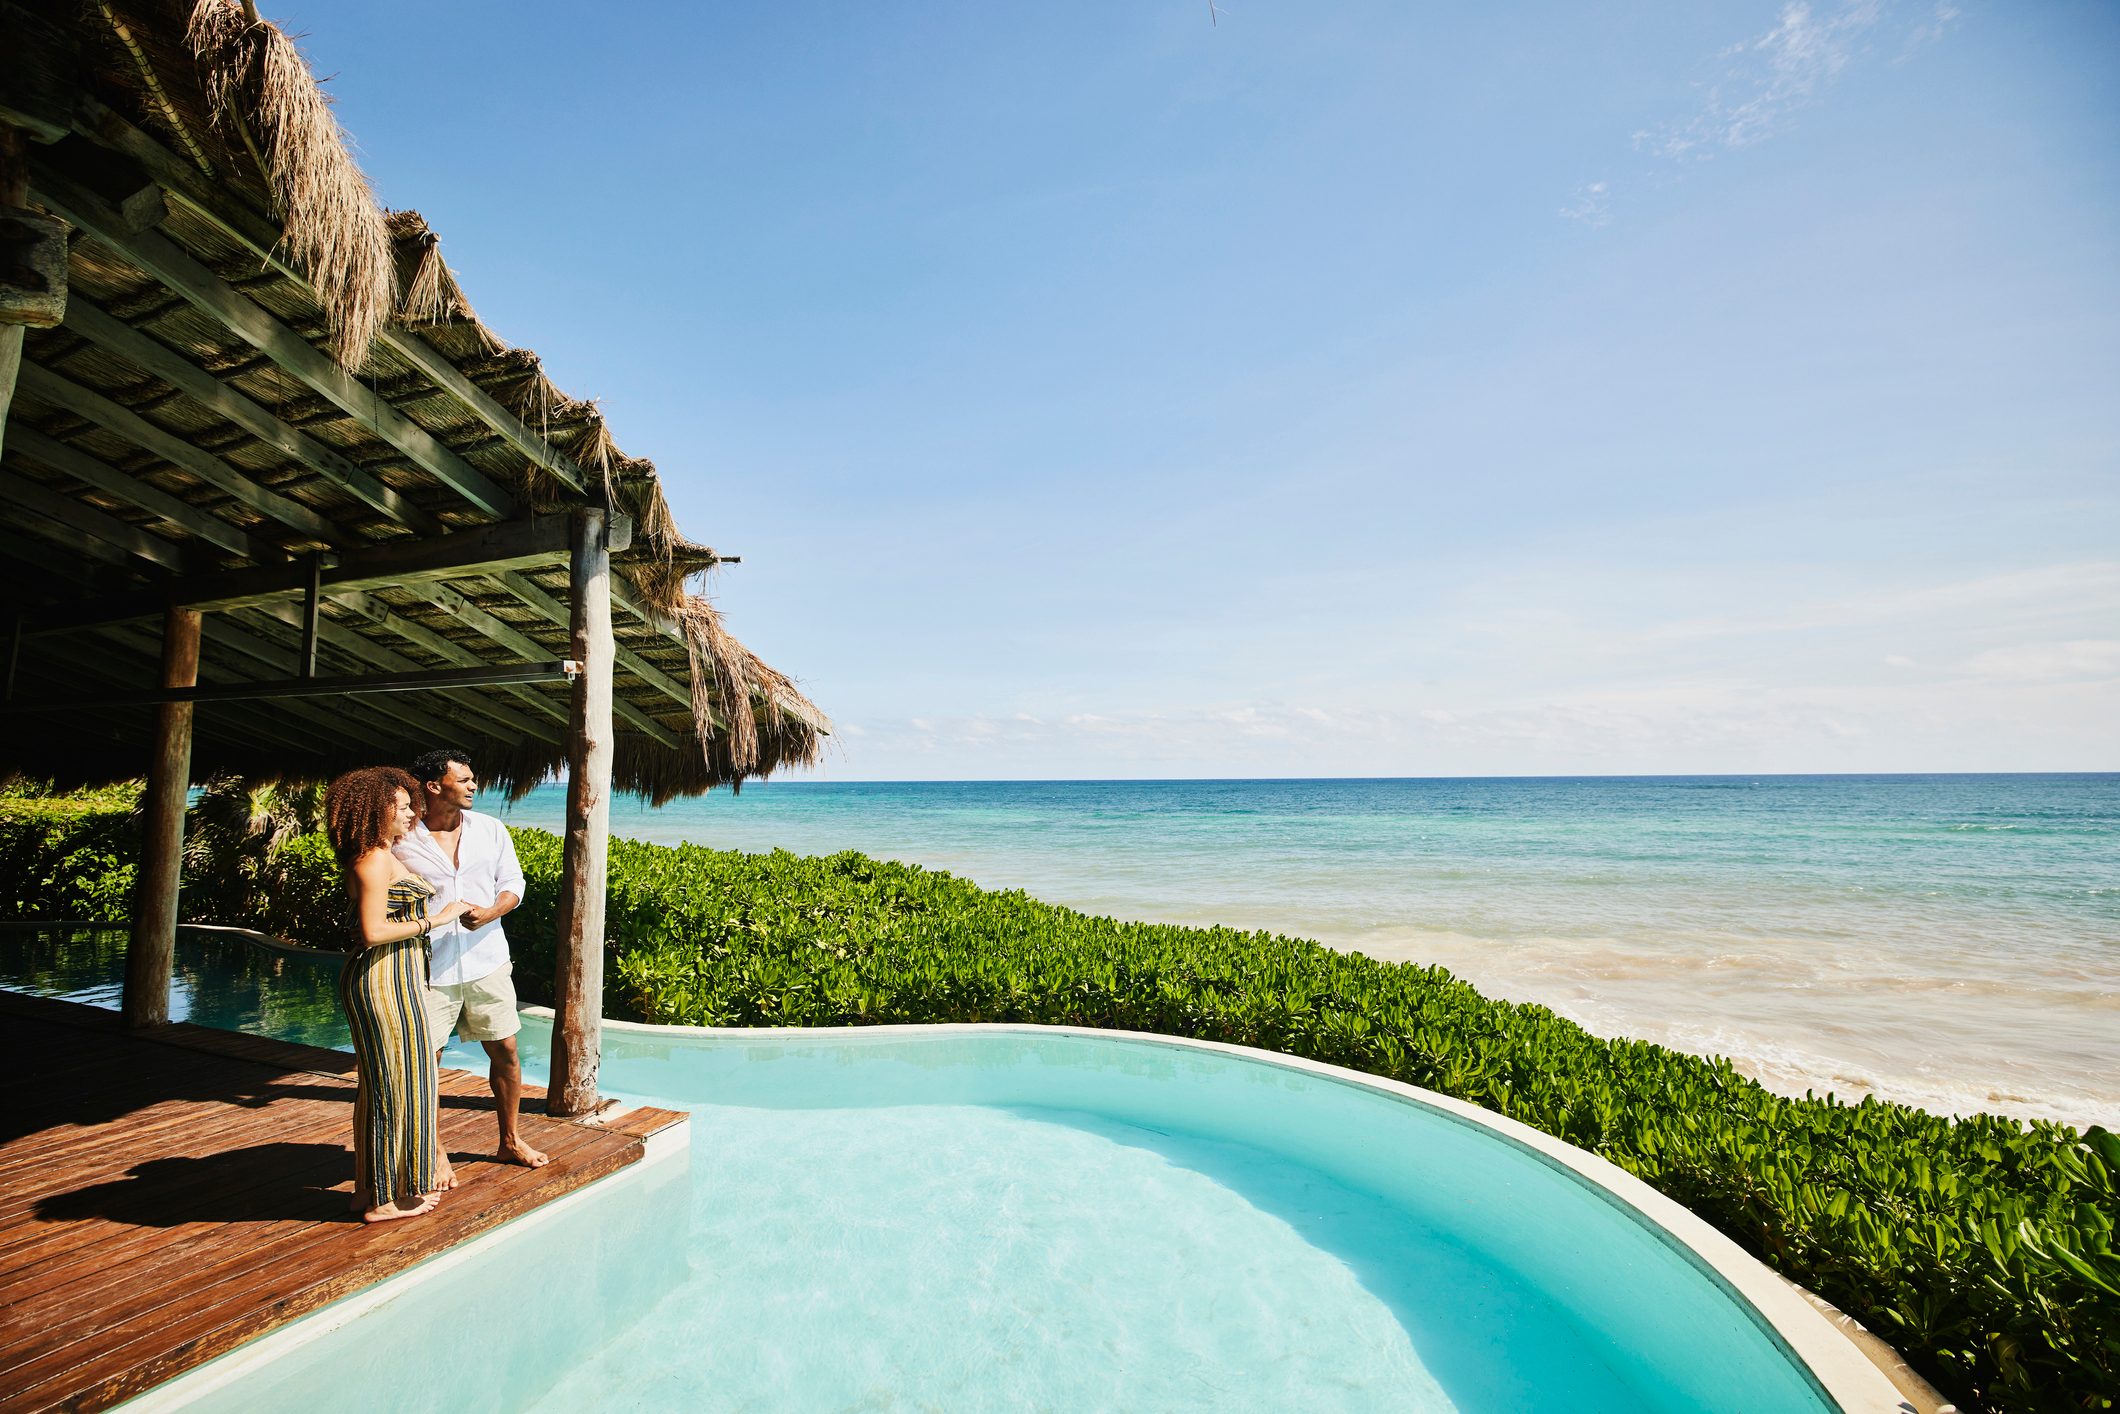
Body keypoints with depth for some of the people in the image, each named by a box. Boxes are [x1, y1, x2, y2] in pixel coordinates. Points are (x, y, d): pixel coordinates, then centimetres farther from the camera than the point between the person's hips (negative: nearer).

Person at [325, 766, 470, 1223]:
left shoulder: (383, 856, 13)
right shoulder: (374, 861, -18)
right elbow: (373, 931, -23)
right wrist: (433, 920, -17)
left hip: (390, 978, 10)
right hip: (384, 979, -10)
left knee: (381, 1083, 18)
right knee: (396, 1084, 0)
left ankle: (372, 1185, 31)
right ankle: (385, 1198, 12)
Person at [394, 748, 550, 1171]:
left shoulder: (491, 830, 3)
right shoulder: (402, 841, -6)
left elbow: (513, 883, 4)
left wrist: (490, 913, -15)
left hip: (487, 961, 3)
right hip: (429, 969, -3)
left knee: (505, 1051, 9)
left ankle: (510, 1140, 26)